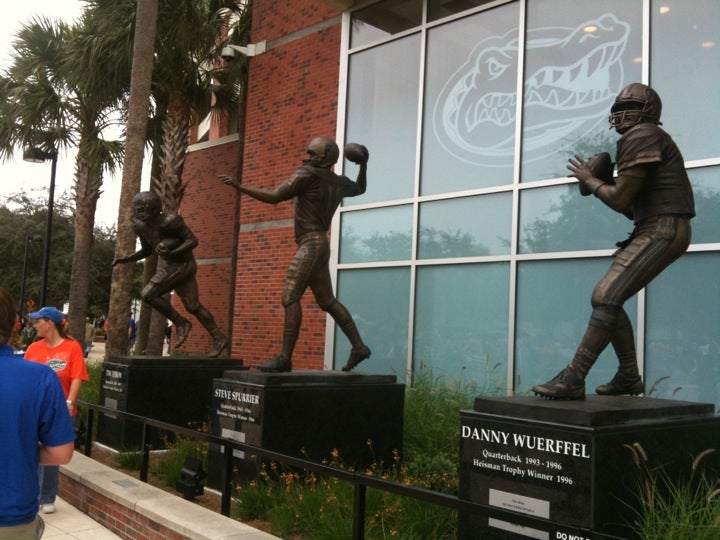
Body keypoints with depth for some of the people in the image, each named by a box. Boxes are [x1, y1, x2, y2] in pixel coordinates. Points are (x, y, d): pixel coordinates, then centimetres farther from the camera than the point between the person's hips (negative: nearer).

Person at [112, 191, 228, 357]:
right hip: (169, 265, 8)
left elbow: (193, 241, -21)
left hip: (181, 265, -8)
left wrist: (171, 252, -33)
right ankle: (219, 338, 17)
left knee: (148, 295, -12)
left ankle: (181, 324, 0)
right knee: (193, 307, 9)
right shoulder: (142, 226, 1)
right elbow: (146, 251, 15)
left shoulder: (169, 221, -24)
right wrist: (125, 259, 3)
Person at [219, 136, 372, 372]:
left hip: (311, 244, -10)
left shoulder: (307, 173, -8)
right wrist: (363, 165, 33)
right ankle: (358, 346, 15)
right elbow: (360, 189, 36)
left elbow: (274, 197, -12)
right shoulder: (339, 183, 15)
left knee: (290, 298, -15)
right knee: (328, 302, 13)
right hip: (320, 245, 10)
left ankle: (284, 357, -19)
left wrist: (239, 187, -7)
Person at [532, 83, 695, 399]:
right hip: (654, 231, 11)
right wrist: (601, 183, 14)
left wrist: (590, 180, 1)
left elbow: (621, 199, -15)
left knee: (605, 298, -19)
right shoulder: (643, 141, 23)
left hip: (662, 232, -11)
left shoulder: (641, 137, -9)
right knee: (607, 300, 12)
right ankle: (629, 377, 18)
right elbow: (633, 208, 23)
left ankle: (572, 380, -20)